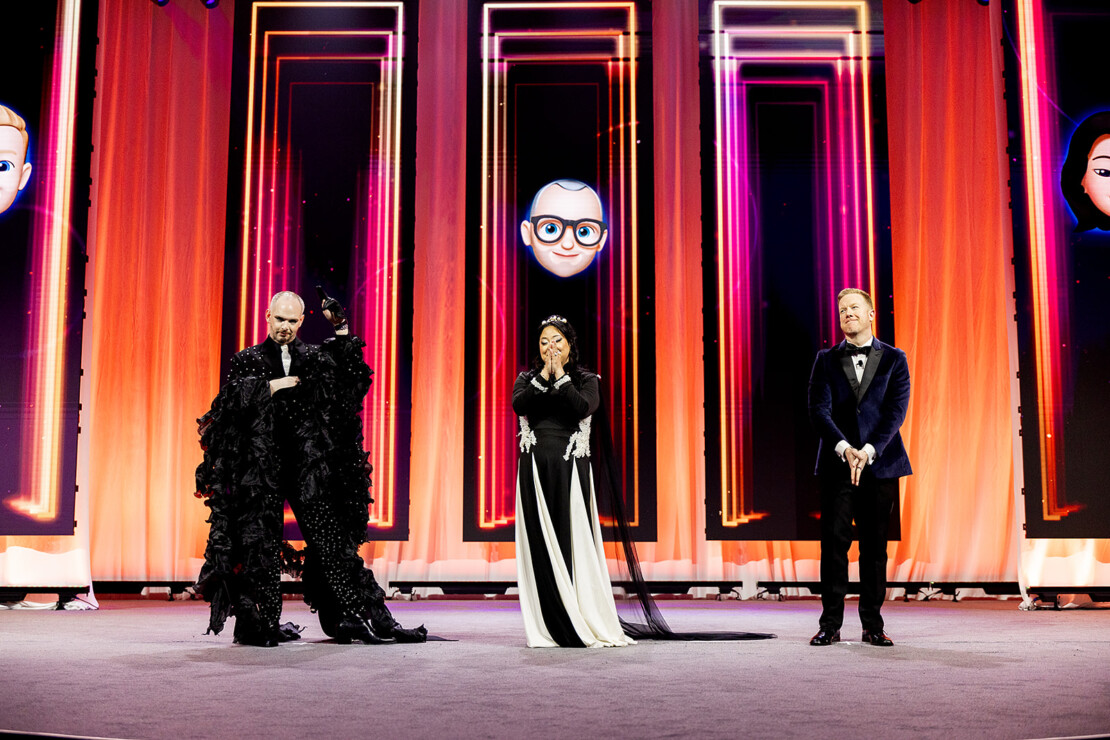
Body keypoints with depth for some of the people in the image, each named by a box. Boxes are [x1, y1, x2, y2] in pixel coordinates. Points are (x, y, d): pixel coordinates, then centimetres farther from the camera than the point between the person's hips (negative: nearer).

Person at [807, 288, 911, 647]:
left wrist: (869, 451, -15)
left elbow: (896, 410, -3)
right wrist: (844, 449, -17)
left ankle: (873, 625, 12)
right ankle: (830, 625, 4)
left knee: (875, 545, 4)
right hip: (837, 464, 0)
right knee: (834, 542, -3)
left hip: (880, 463, 0)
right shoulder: (826, 360, 8)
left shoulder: (894, 359, 7)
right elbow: (819, 410, -2)